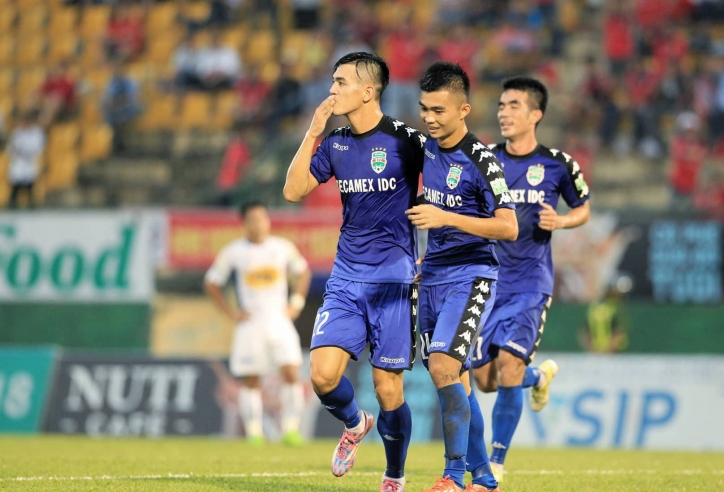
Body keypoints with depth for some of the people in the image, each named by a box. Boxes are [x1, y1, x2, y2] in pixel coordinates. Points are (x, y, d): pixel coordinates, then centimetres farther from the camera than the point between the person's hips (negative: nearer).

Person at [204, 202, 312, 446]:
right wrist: (231, 313, 0)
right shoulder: (232, 252, -1)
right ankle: (254, 433, 5)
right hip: (250, 323, -1)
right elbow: (211, 283, 7)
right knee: (250, 380, -1)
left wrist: (296, 304, 9)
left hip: (280, 321, 1)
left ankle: (290, 429, -6)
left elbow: (303, 272, 20)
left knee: (291, 373, -11)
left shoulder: (283, 248, 4)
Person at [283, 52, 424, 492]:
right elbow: (294, 190, 0)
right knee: (323, 374, -12)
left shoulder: (405, 141, -8)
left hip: (393, 278, -4)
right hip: (346, 277, 4)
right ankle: (355, 425, 21)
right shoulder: (336, 143, 7)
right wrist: (313, 132, -4)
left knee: (388, 389, -2)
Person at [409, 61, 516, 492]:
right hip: (433, 276, 8)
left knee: (443, 366, -22)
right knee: (457, 385, 8)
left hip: (471, 276, -8)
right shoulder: (428, 149, 7)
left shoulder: (481, 160, -15)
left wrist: (446, 217, -27)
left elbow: (508, 228, -21)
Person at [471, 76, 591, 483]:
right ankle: (540, 376, 39)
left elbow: (584, 209, 12)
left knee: (508, 364, -19)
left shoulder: (557, 165, -2)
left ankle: (497, 461, -6)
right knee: (485, 379, 3)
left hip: (531, 282, -3)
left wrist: (559, 221, -10)